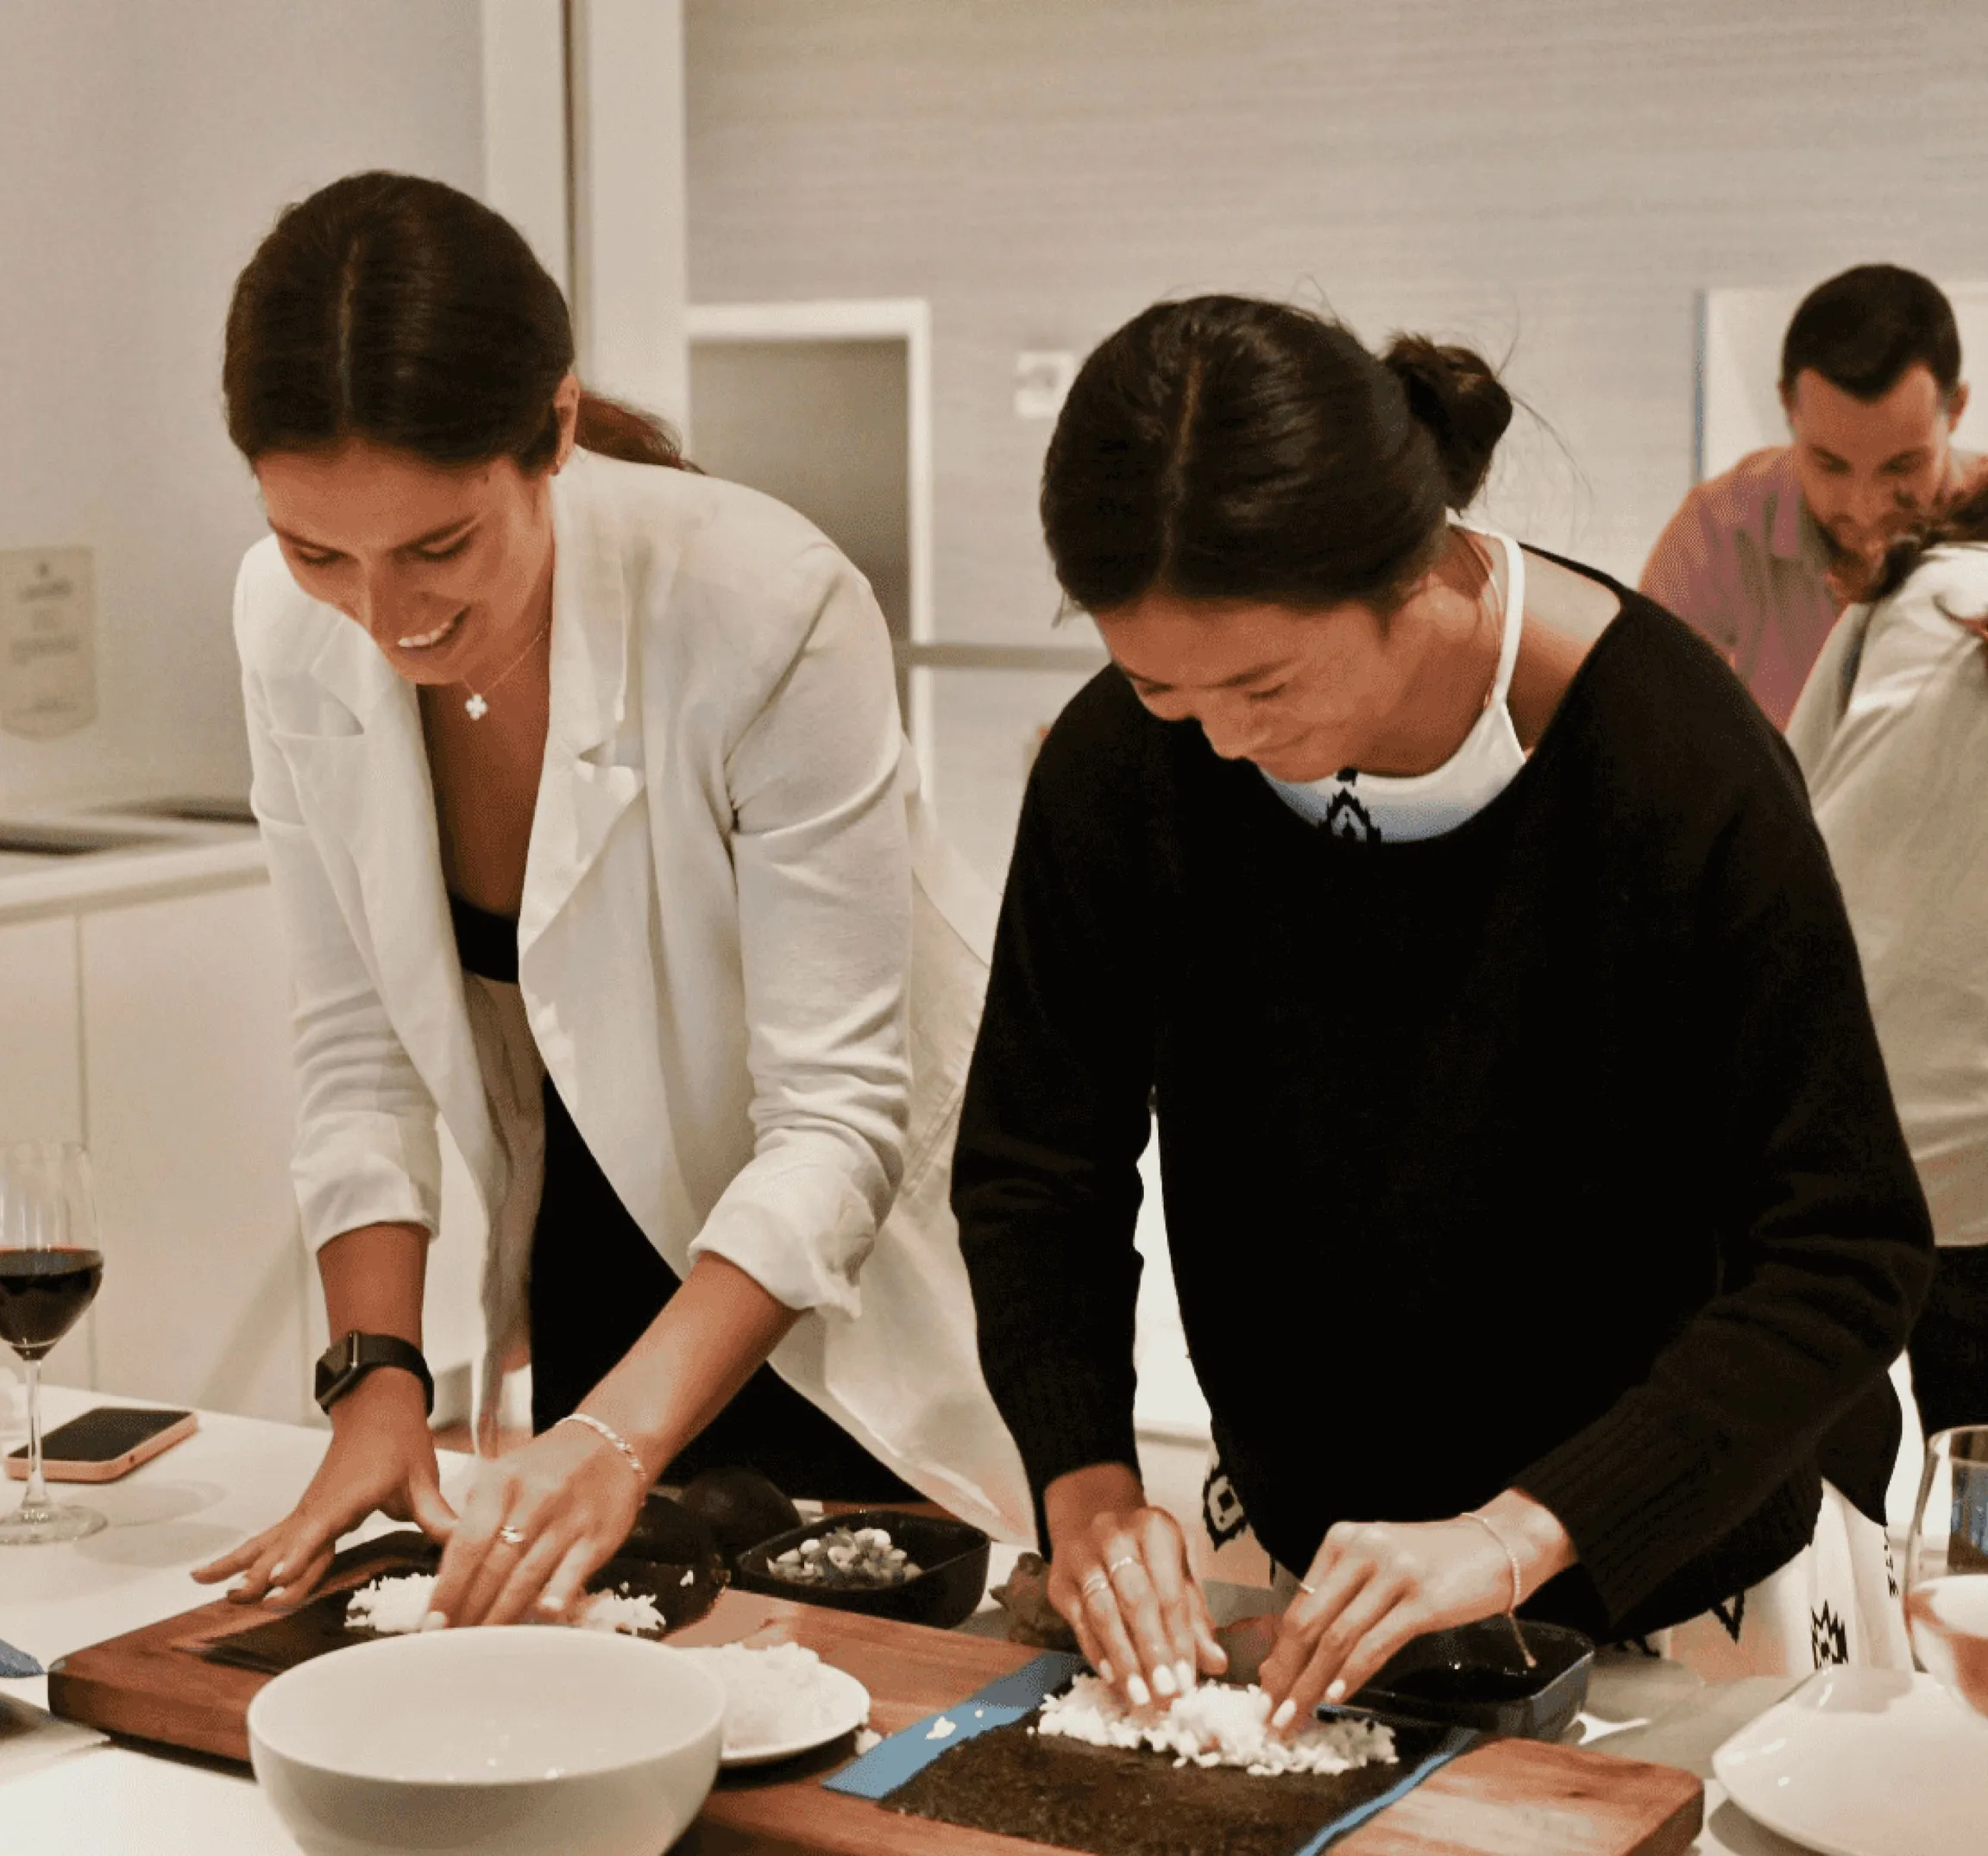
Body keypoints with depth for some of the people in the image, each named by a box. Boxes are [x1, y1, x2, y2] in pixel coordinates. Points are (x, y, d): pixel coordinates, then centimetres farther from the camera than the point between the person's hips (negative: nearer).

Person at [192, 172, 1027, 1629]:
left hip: (841, 1278, -4)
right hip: (597, 1258, 4)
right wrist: (379, 1374, -18)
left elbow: (836, 1116, -29)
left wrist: (624, 1431, -38)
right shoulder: (292, 624, -15)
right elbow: (361, 1041, -7)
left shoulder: (771, 612, -31)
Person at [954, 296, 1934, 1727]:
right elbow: (1033, 1175, -5)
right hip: (1311, 1534, 3)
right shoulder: (1119, 767, -15)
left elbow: (1847, 1257, -24)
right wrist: (1086, 1481, -21)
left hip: (1678, 1541, -3)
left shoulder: (1672, 760, -27)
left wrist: (1521, 1532, -32)